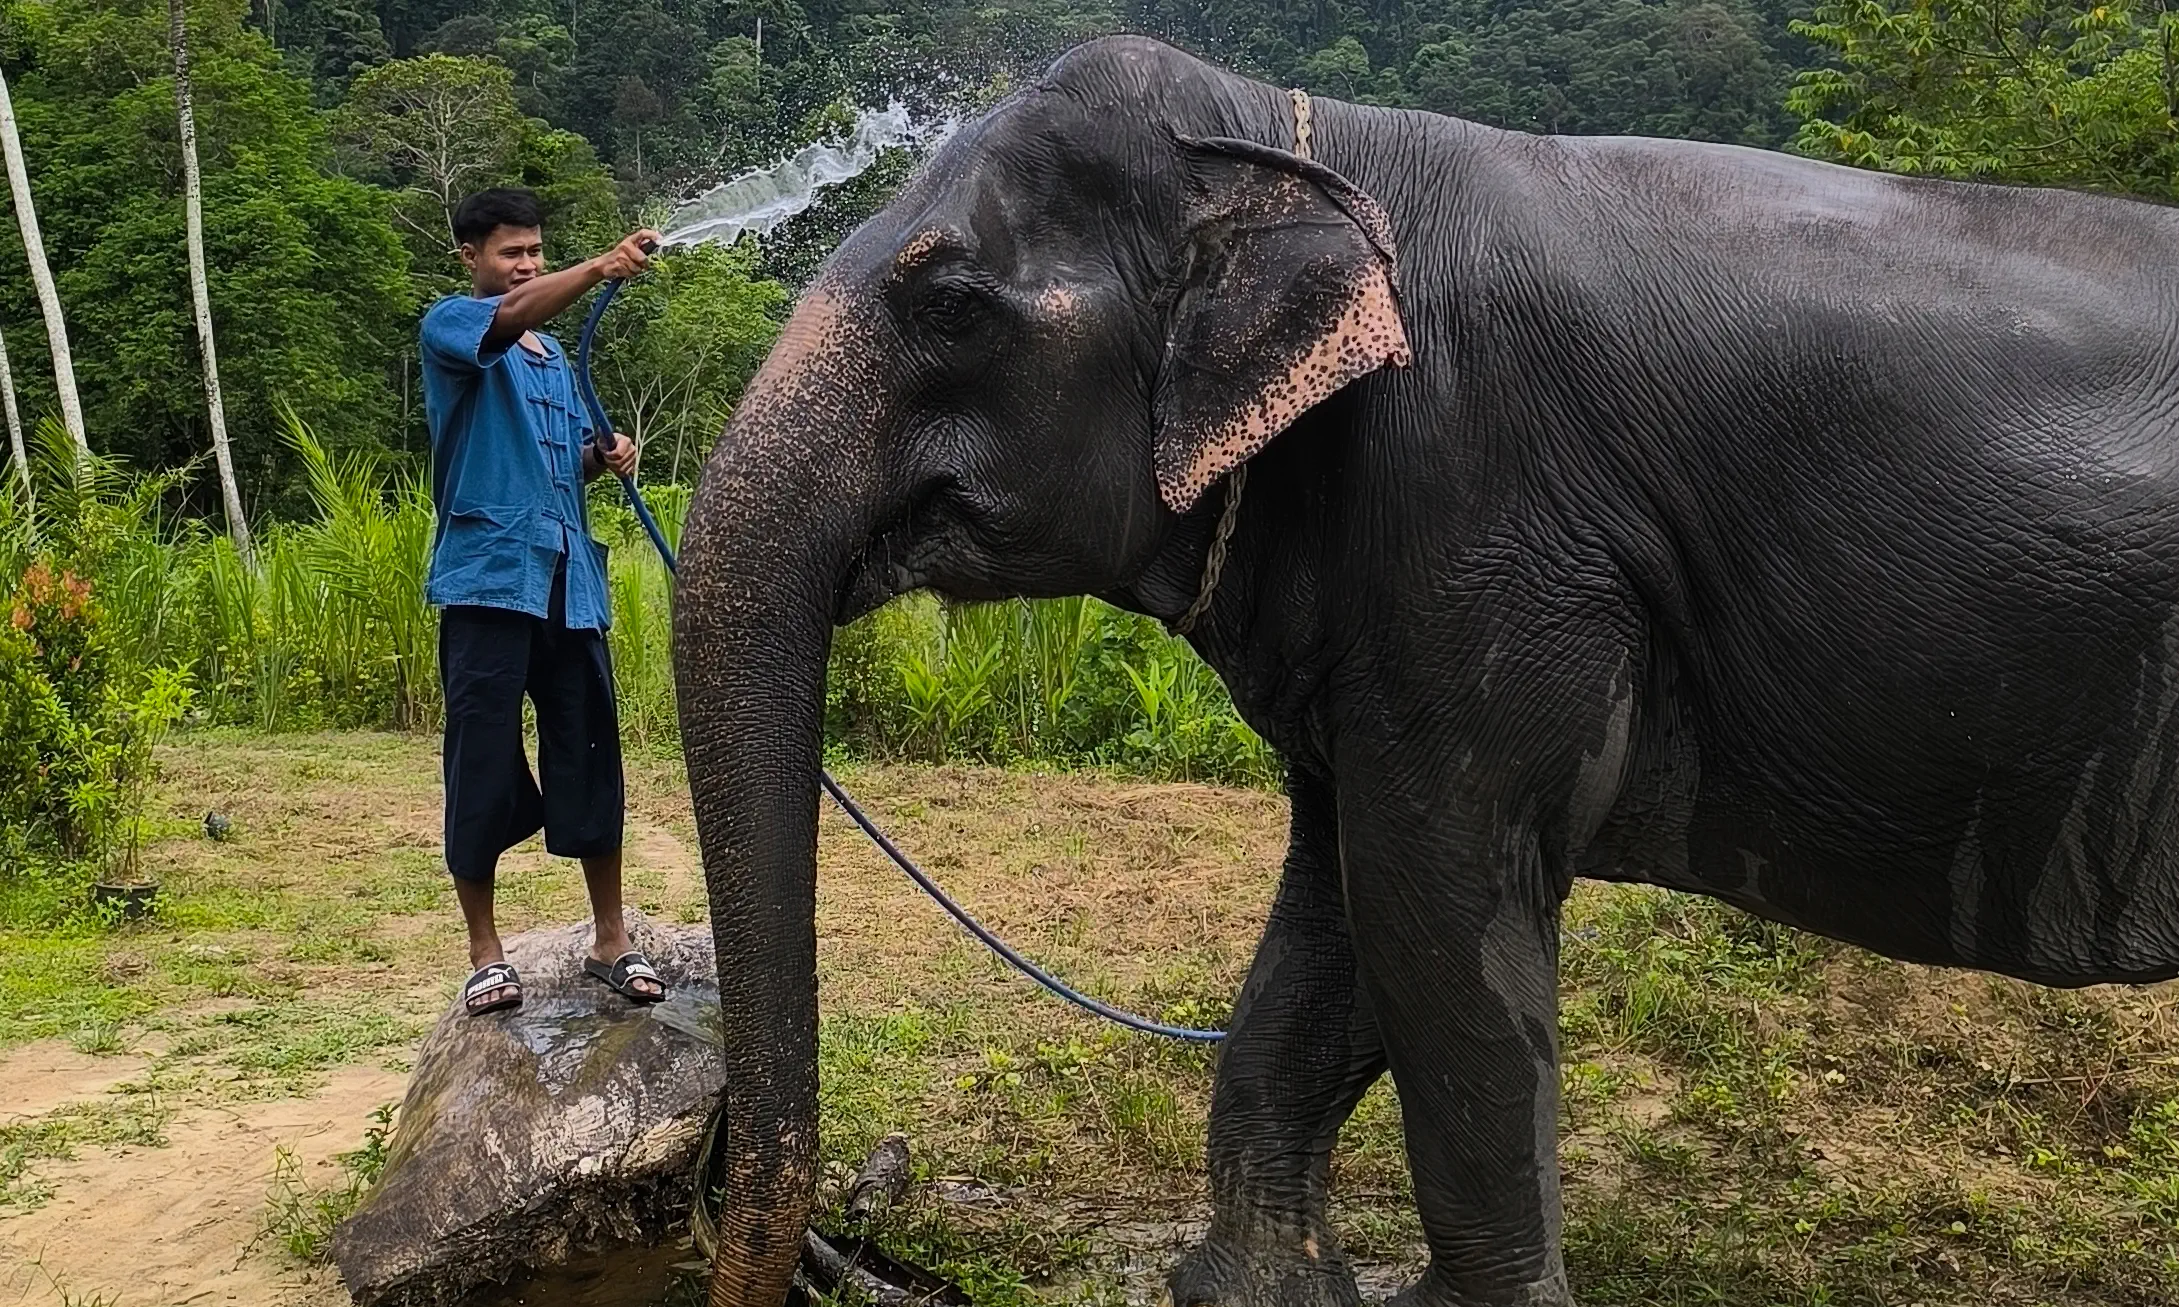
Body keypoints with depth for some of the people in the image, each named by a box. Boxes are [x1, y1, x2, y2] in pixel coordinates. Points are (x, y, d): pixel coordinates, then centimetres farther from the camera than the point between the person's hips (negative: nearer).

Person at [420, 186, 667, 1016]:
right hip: (488, 575, -6)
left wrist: (605, 455, 6)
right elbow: (511, 316, -23)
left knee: (590, 752, 5)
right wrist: (600, 269, -38)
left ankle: (611, 939, 14)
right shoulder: (450, 325, 0)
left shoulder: (555, 354, 22)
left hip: (569, 576, 6)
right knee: (483, 760, -2)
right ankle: (485, 953, 8)